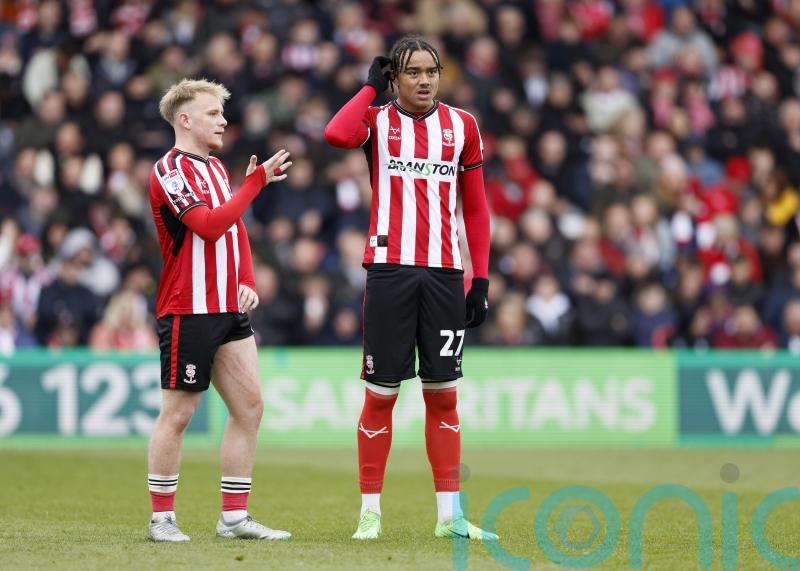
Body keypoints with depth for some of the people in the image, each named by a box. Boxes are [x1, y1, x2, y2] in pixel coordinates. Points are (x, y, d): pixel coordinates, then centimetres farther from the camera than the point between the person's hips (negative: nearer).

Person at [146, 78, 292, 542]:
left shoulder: (217, 168, 18)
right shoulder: (170, 171, -10)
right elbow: (211, 226, -22)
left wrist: (247, 281, 7)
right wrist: (257, 181, -18)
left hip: (229, 310, 9)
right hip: (187, 311, -9)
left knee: (250, 405, 4)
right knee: (178, 413, -3)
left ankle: (235, 517, 10)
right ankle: (162, 518, 6)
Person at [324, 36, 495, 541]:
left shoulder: (463, 126, 9)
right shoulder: (378, 121, 3)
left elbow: (475, 208, 12)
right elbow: (337, 135, -22)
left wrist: (481, 279, 6)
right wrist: (372, 87, -8)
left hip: (444, 273, 2)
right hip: (390, 270, -2)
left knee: (443, 394, 6)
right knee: (381, 393, 0)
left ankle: (449, 514, 10)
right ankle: (370, 511, 8)